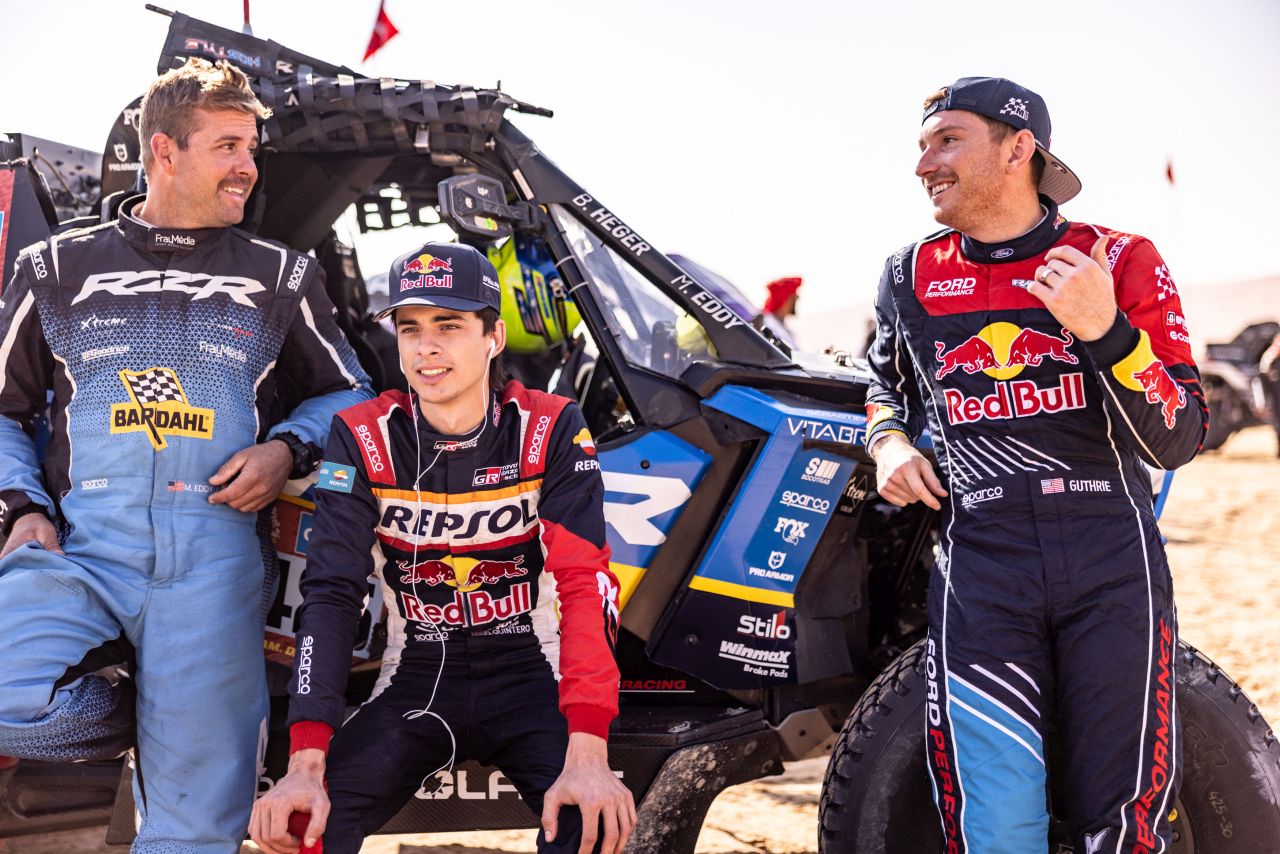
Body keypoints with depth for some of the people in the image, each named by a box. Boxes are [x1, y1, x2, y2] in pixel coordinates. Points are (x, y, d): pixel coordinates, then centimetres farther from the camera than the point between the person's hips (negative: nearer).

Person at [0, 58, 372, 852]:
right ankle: (151, 713, 2)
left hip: (213, 553, 0)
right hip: (79, 544, 1)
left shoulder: (279, 277, 16)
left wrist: (287, 449, 0)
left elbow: (347, 394, 21)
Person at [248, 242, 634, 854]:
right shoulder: (363, 438, -5)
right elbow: (330, 593, -12)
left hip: (528, 675, -1)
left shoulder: (551, 430, -9)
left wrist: (587, 756, -32)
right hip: (414, 683, 2)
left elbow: (584, 582, -18)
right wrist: (305, 766, -25)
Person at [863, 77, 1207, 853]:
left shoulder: (1121, 261, 0)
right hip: (980, 563, 1)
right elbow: (889, 381, 30)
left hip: (1113, 563, -1)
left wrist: (1103, 330, -20)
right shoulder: (911, 277, 9)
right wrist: (889, 443, 8)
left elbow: (1178, 440, -6)